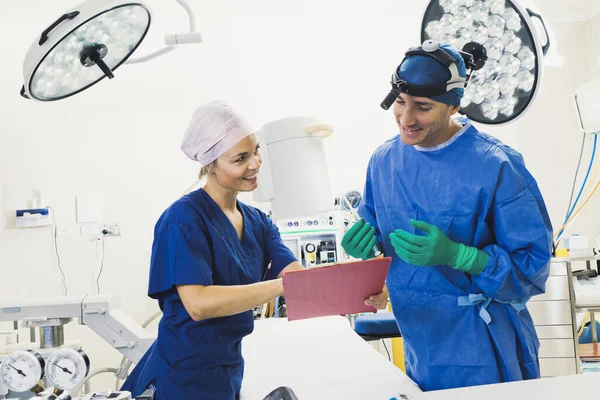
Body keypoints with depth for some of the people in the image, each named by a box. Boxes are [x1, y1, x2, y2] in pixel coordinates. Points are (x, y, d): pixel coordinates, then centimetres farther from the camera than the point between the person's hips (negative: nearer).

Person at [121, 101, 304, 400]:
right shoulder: (184, 218, -18)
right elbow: (198, 304, -29)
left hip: (229, 368, 7)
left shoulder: (258, 222, 4)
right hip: (186, 373, -7)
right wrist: (284, 285, -36)